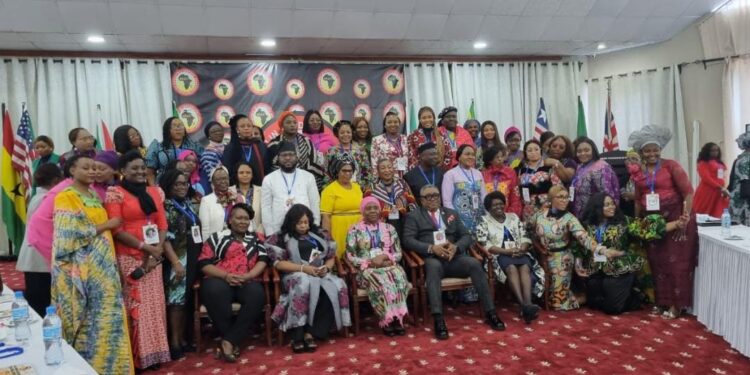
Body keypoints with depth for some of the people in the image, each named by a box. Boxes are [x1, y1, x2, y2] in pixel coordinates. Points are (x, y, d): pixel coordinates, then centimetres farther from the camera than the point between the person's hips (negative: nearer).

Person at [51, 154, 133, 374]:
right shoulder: (66, 197, -7)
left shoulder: (94, 195, 15)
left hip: (103, 266, 7)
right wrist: (106, 225, -11)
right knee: (88, 319, -1)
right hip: (82, 268, -7)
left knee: (106, 316, 8)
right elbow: (72, 233, -16)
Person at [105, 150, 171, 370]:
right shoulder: (115, 194, -4)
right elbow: (116, 230, -11)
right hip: (129, 258, -5)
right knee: (134, 306, -1)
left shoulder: (155, 192, 12)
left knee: (154, 304, 9)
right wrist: (145, 247, -15)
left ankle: (153, 352, 19)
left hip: (153, 258, 5)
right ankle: (135, 356, 10)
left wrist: (158, 250, -6)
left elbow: (162, 224, 10)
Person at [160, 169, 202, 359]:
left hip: (194, 260, 7)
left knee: (187, 300, 10)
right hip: (178, 260, -7)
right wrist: (176, 263, -20)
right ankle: (174, 342, 4)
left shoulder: (188, 204, 13)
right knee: (176, 300, -5)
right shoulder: (166, 207, -8)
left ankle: (183, 339, 19)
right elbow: (165, 238, -15)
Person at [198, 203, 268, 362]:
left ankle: (228, 340, -25)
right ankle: (232, 341, -21)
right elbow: (204, 263, 4)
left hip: (247, 281, 2)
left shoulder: (256, 239, 21)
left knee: (257, 295, -32)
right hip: (220, 280, -1)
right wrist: (226, 275, -12)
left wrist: (247, 276, -12)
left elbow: (263, 260, 7)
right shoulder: (217, 237, 15)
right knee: (214, 291, -36)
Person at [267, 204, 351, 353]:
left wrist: (326, 268, -5)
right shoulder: (282, 237, 8)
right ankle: (297, 336, -33)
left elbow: (331, 257, 19)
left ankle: (311, 333, -27)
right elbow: (278, 263, -3)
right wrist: (303, 268, -14)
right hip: (296, 274, -4)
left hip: (320, 274, 4)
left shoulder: (318, 235, 20)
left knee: (337, 287, -29)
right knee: (304, 284, -40)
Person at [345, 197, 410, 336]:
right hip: (367, 269, -2)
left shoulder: (389, 228, 13)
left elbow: (398, 254, 9)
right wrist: (371, 262, -13)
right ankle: (387, 320, -24)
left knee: (398, 276, -32)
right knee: (379, 281, -36)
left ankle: (396, 317, -27)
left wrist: (384, 256, -12)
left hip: (389, 266, 2)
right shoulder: (354, 230, 5)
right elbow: (351, 257, -1)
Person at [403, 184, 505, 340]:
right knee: (434, 266, -38)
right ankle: (438, 320, -43)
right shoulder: (414, 216, 12)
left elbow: (466, 236, 14)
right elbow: (408, 240, -3)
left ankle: (490, 313, -18)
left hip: (454, 257, 3)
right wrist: (431, 248, -17)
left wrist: (456, 247, -9)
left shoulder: (451, 213, 23)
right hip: (431, 259, -3)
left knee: (475, 264, -26)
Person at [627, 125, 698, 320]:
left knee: (676, 261, 0)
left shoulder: (671, 165, -7)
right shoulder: (637, 172, 6)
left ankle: (676, 304, 9)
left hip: (674, 218, -4)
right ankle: (662, 301, 23)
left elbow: (688, 192, -12)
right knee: (657, 262, 11)